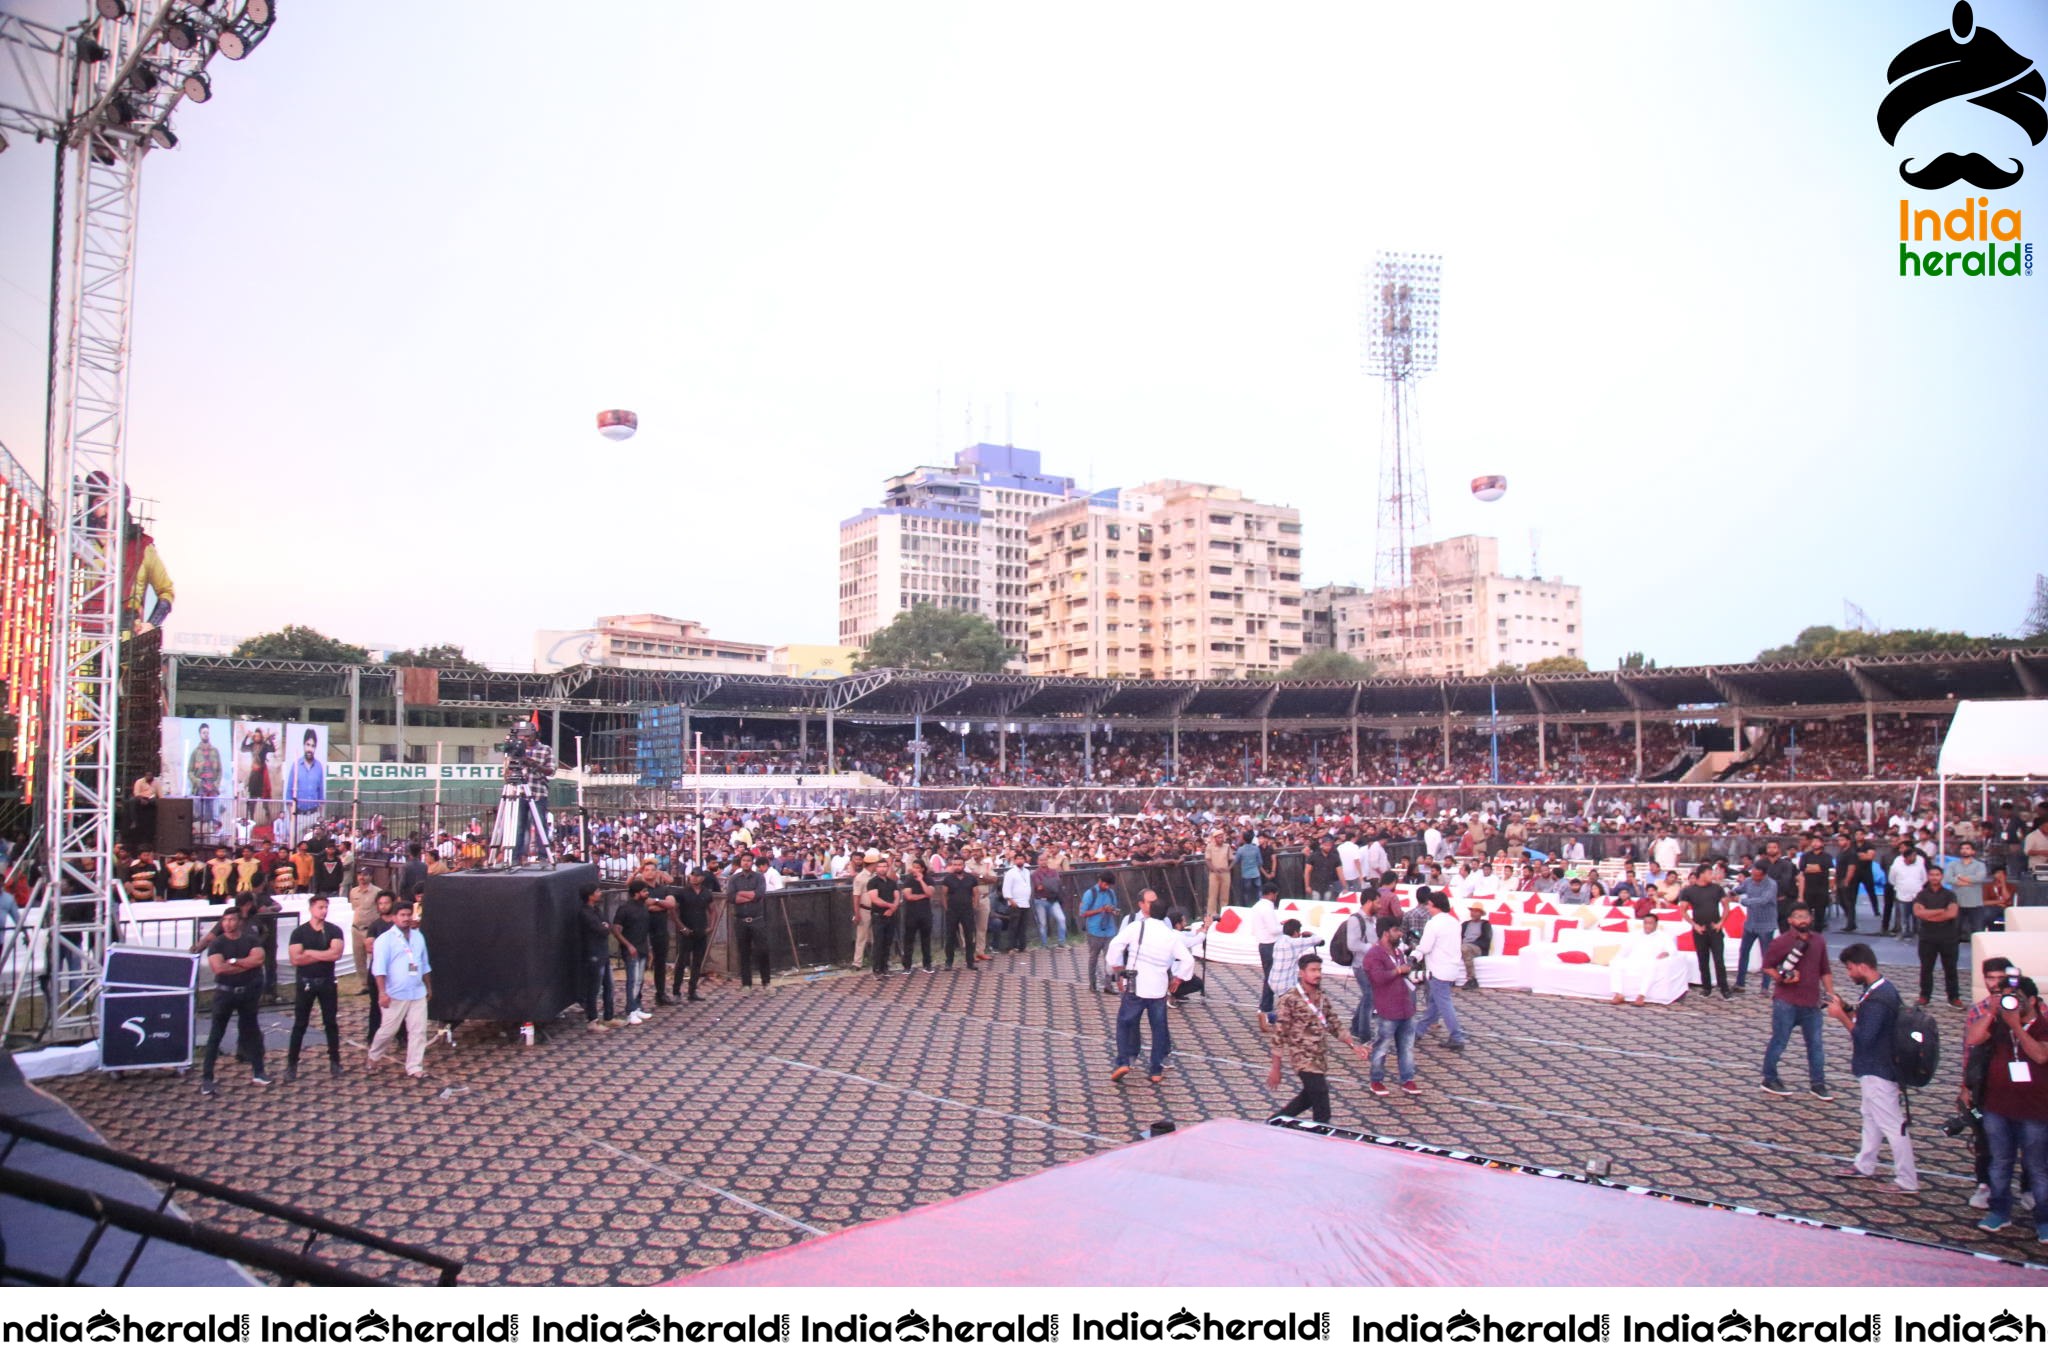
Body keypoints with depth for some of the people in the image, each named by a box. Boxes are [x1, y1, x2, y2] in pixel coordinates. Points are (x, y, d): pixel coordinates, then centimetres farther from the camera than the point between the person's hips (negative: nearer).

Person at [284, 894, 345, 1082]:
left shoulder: (334, 931, -1)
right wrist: (325, 955, -13)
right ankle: (291, 1065, 9)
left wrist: (310, 953, -13)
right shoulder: (299, 932, -2)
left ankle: (335, 1061, 16)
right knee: (299, 1025, 3)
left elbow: (336, 954, -17)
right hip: (306, 983, -1)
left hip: (327, 982, 1)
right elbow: (296, 959, -13)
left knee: (330, 1023, 8)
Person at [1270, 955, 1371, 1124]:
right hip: (1304, 1059, -8)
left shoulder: (1322, 998, 6)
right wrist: (1275, 1069, -13)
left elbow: (1333, 1026, 19)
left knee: (1310, 1096, 23)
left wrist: (1353, 1045, 10)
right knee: (1322, 1112, -8)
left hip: (1321, 1058, 8)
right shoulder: (1290, 1000, -15)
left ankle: (1278, 1120, 42)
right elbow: (1279, 1034, -13)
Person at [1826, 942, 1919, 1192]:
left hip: (1878, 1072, -11)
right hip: (1874, 1068, 11)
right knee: (1871, 1118, 22)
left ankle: (1908, 1181, 6)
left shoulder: (1877, 999, -27)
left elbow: (1864, 1037, -28)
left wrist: (1841, 1016, -19)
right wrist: (1845, 1009, 1)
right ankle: (1865, 1166, 36)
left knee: (1892, 1125, -2)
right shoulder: (1882, 989, 5)